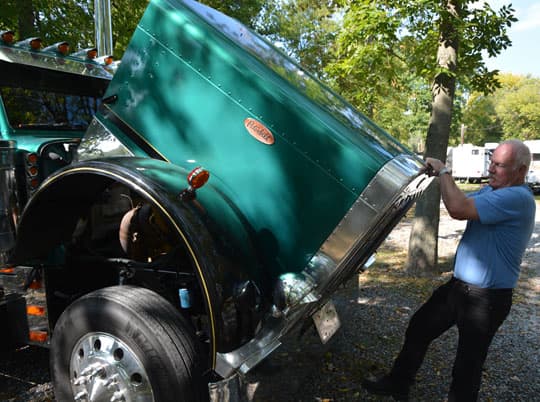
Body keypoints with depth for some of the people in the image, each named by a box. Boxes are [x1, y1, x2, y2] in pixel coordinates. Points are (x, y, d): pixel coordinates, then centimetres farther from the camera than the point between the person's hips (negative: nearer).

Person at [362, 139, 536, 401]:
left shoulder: (517, 198, -24)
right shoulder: (491, 191, 7)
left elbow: (458, 209, -34)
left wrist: (443, 171, -20)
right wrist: (439, 177, -1)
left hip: (487, 298, -9)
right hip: (459, 285, 9)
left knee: (468, 362, 7)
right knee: (419, 328, 15)